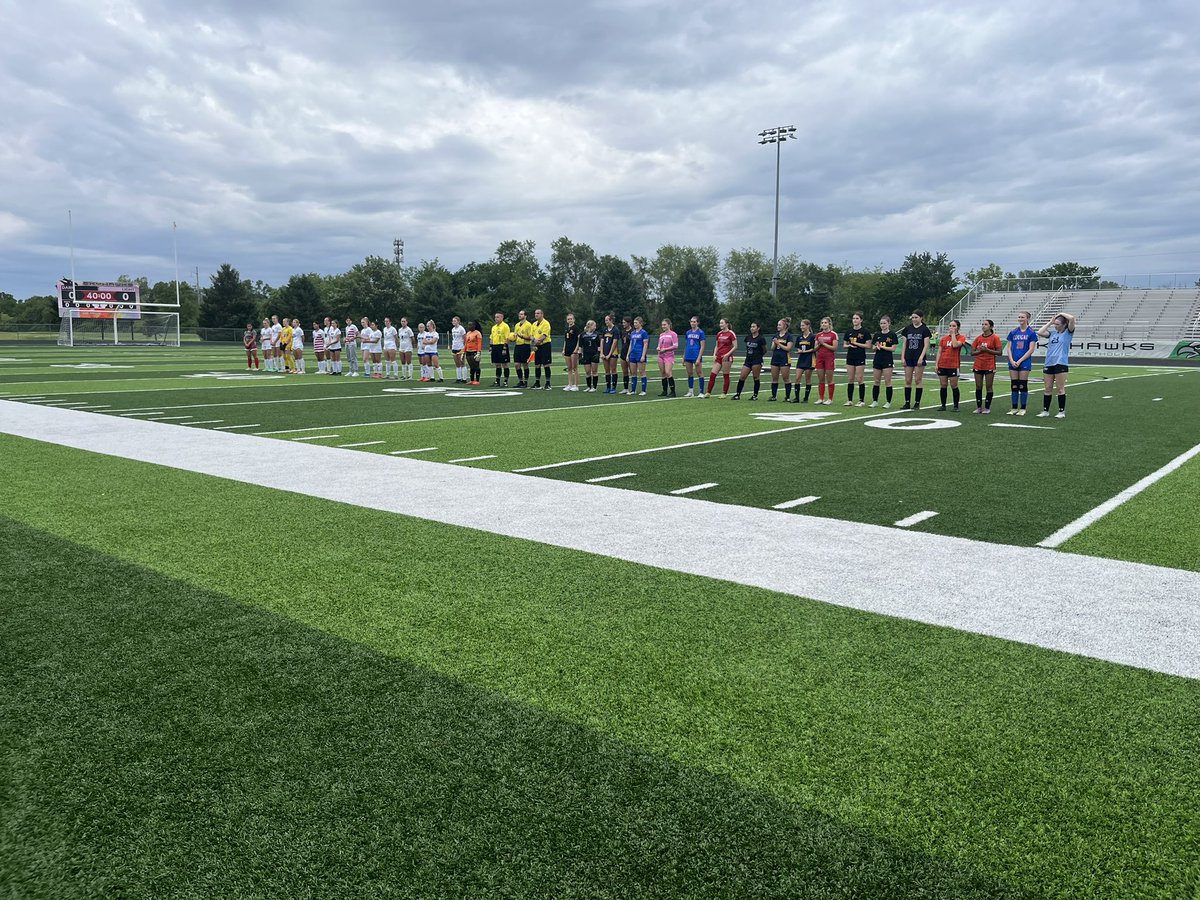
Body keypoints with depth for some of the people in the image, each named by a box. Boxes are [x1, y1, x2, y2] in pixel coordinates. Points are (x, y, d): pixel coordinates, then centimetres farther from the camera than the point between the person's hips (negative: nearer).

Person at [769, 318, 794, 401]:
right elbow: (772, 348, 11)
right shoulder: (776, 335, 14)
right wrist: (774, 344, -10)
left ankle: (788, 397, 4)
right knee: (774, 378, 6)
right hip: (775, 358, 6)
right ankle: (774, 396, 12)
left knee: (786, 379, -2)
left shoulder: (789, 336, -5)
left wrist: (778, 343, -12)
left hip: (785, 359, -6)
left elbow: (788, 348, -13)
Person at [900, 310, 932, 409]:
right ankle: (907, 403, 10)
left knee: (918, 381, -1)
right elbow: (905, 344, 11)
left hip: (919, 359, -4)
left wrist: (921, 358, -14)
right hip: (908, 358, 4)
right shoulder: (907, 328, 9)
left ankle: (917, 403, 4)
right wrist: (903, 357, 4)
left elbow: (926, 345, -6)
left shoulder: (925, 329, -2)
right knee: (908, 381, 4)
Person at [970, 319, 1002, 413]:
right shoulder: (978, 338, 9)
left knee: (989, 387, 0)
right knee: (978, 387, 5)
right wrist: (980, 350, -11)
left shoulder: (995, 338, -3)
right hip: (978, 366, 4)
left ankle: (987, 408, 6)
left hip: (989, 366, -4)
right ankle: (979, 407, 12)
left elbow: (999, 352, -7)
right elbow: (972, 352, 8)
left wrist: (987, 350, -16)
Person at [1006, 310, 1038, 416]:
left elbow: (1031, 350, -6)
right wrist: (1012, 360, -6)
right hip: (1013, 363, 4)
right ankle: (1014, 408, 11)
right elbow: (1009, 348, 9)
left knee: (1023, 385, -2)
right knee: (1014, 386, 5)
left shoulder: (1031, 333, -2)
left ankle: (1023, 409, 5)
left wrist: (1019, 361, -12)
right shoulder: (1013, 332, 10)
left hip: (1024, 363, -4)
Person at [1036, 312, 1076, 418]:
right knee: (1048, 389, 7)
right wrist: (1050, 322, 8)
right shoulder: (1052, 333, 14)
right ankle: (1045, 411, 13)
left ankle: (1062, 411, 5)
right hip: (1049, 363, 5)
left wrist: (1061, 314, 1)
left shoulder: (1067, 333, 0)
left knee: (1060, 388, -2)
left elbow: (1072, 318, -14)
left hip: (1060, 364, -5)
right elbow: (1039, 333, 5)